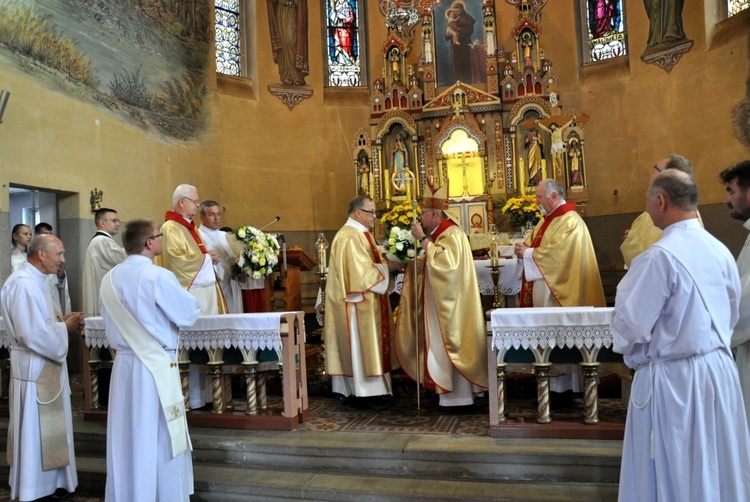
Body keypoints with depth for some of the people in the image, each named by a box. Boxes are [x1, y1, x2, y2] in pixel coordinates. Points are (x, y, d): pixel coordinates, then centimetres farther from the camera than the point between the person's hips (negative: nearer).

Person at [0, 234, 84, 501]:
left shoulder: (35, 281, 12)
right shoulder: (23, 284, -21)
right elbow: (33, 333, -27)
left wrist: (64, 321, 3)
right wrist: (65, 327, -13)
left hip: (46, 366, 10)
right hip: (34, 368, -10)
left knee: (49, 430, 18)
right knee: (34, 432, 3)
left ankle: (49, 480, 30)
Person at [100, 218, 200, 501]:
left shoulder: (109, 279, 4)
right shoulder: (158, 277, -17)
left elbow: (111, 328, 13)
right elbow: (188, 315, -9)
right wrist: (186, 297, 8)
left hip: (123, 365, 6)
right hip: (156, 367, -6)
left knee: (127, 439, 15)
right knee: (161, 441, 6)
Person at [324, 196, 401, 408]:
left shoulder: (362, 234, 15)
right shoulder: (349, 237, -18)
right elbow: (362, 271, -23)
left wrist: (388, 264, 2)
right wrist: (387, 267, -14)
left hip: (366, 302, 10)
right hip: (358, 303, -10)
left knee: (366, 344, 12)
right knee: (362, 345, -5)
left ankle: (349, 388, 18)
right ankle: (368, 391, 2)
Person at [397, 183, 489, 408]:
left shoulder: (451, 234, -15)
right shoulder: (439, 233, 15)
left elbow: (443, 261, -30)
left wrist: (423, 239, -25)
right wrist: (410, 260, 6)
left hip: (449, 304, -10)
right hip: (438, 302, 10)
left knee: (448, 343, -5)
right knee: (441, 344, 11)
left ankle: (458, 394, 3)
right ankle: (453, 389, 19)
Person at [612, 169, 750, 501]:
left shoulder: (660, 256, -21)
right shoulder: (720, 250, 2)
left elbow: (630, 327, -18)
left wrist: (632, 354, 2)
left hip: (673, 380, -7)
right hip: (720, 369, 7)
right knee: (718, 471, 21)